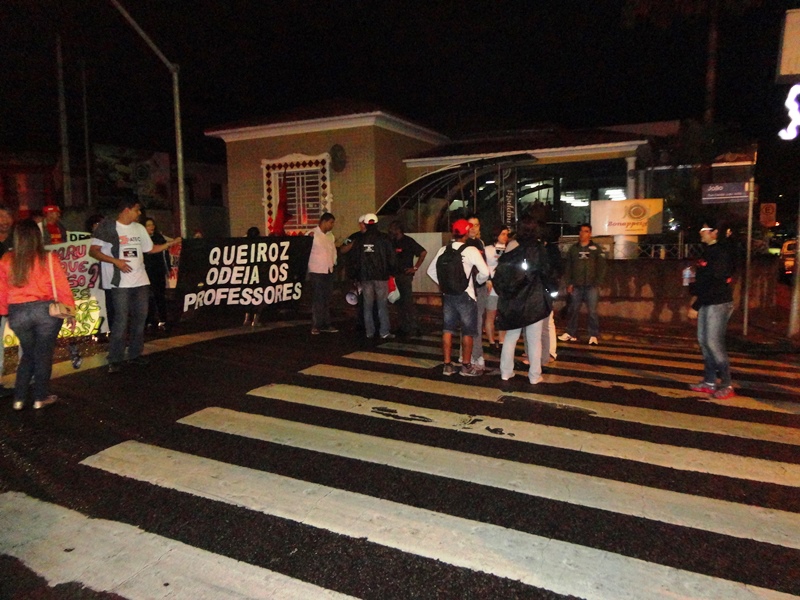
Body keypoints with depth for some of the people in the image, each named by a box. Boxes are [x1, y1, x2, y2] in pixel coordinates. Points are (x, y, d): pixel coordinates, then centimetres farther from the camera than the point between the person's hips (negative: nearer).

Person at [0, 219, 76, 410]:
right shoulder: (49, 258, -8)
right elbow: (62, 287, -6)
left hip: (17, 313, 3)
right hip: (45, 310, -3)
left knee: (28, 354, 21)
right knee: (43, 354, 12)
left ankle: (19, 398, 22)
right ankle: (40, 398, 20)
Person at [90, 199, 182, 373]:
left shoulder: (139, 228, 14)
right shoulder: (108, 227, -4)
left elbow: (151, 248, 20)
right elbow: (93, 251, -6)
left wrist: (170, 243, 9)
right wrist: (115, 261, -17)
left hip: (141, 281, 6)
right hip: (120, 283, -6)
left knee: (140, 318, 9)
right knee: (121, 320, -7)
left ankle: (135, 355, 20)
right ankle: (115, 360, 1)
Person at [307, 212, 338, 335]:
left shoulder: (331, 236, 13)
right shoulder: (312, 234, -9)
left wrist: (333, 262, 11)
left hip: (329, 271, 7)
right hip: (317, 271, -7)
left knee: (327, 300, 11)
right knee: (317, 300, -3)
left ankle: (326, 325, 18)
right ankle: (315, 326, 5)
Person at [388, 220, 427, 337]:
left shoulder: (408, 241, -6)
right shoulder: (392, 242, 13)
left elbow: (423, 252, -11)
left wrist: (415, 268, -11)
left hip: (405, 275, -7)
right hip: (395, 275, 7)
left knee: (408, 302, -7)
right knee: (398, 302, 10)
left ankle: (413, 328, -3)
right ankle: (403, 326, 18)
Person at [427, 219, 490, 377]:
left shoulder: (444, 250, 0)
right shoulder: (471, 250, -13)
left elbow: (431, 271, 6)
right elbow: (485, 272, -18)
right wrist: (477, 280, 2)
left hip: (448, 294, 4)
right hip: (465, 295, -4)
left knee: (447, 329, 12)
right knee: (468, 332, 9)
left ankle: (447, 365, 18)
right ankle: (466, 366, 17)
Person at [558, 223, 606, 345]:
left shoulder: (596, 248, 3)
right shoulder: (573, 248, 9)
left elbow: (601, 267, 0)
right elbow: (568, 267, 8)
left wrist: (598, 283, -7)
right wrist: (569, 283, 1)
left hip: (591, 286, -2)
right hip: (576, 286, 2)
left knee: (592, 312, -1)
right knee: (573, 310, 6)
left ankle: (593, 336, 4)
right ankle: (570, 333, 15)